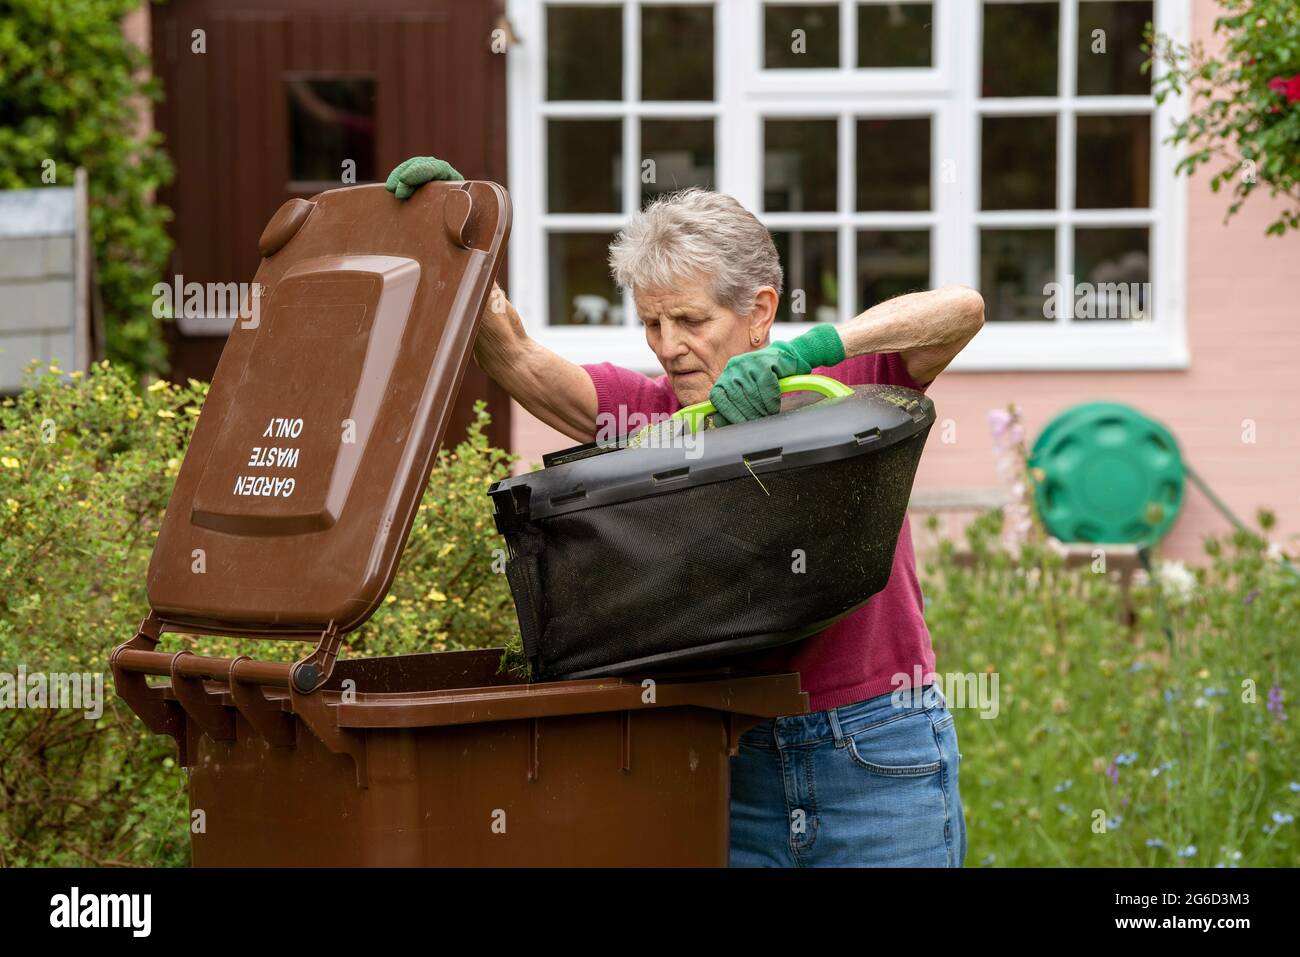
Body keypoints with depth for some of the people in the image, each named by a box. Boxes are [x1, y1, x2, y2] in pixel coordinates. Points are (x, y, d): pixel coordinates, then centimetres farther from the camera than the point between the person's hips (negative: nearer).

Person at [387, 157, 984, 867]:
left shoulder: (843, 389, -4)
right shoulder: (652, 415, 6)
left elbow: (960, 309, -20)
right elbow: (517, 362, -6)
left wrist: (796, 354, -29)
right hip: (740, 764, 4)